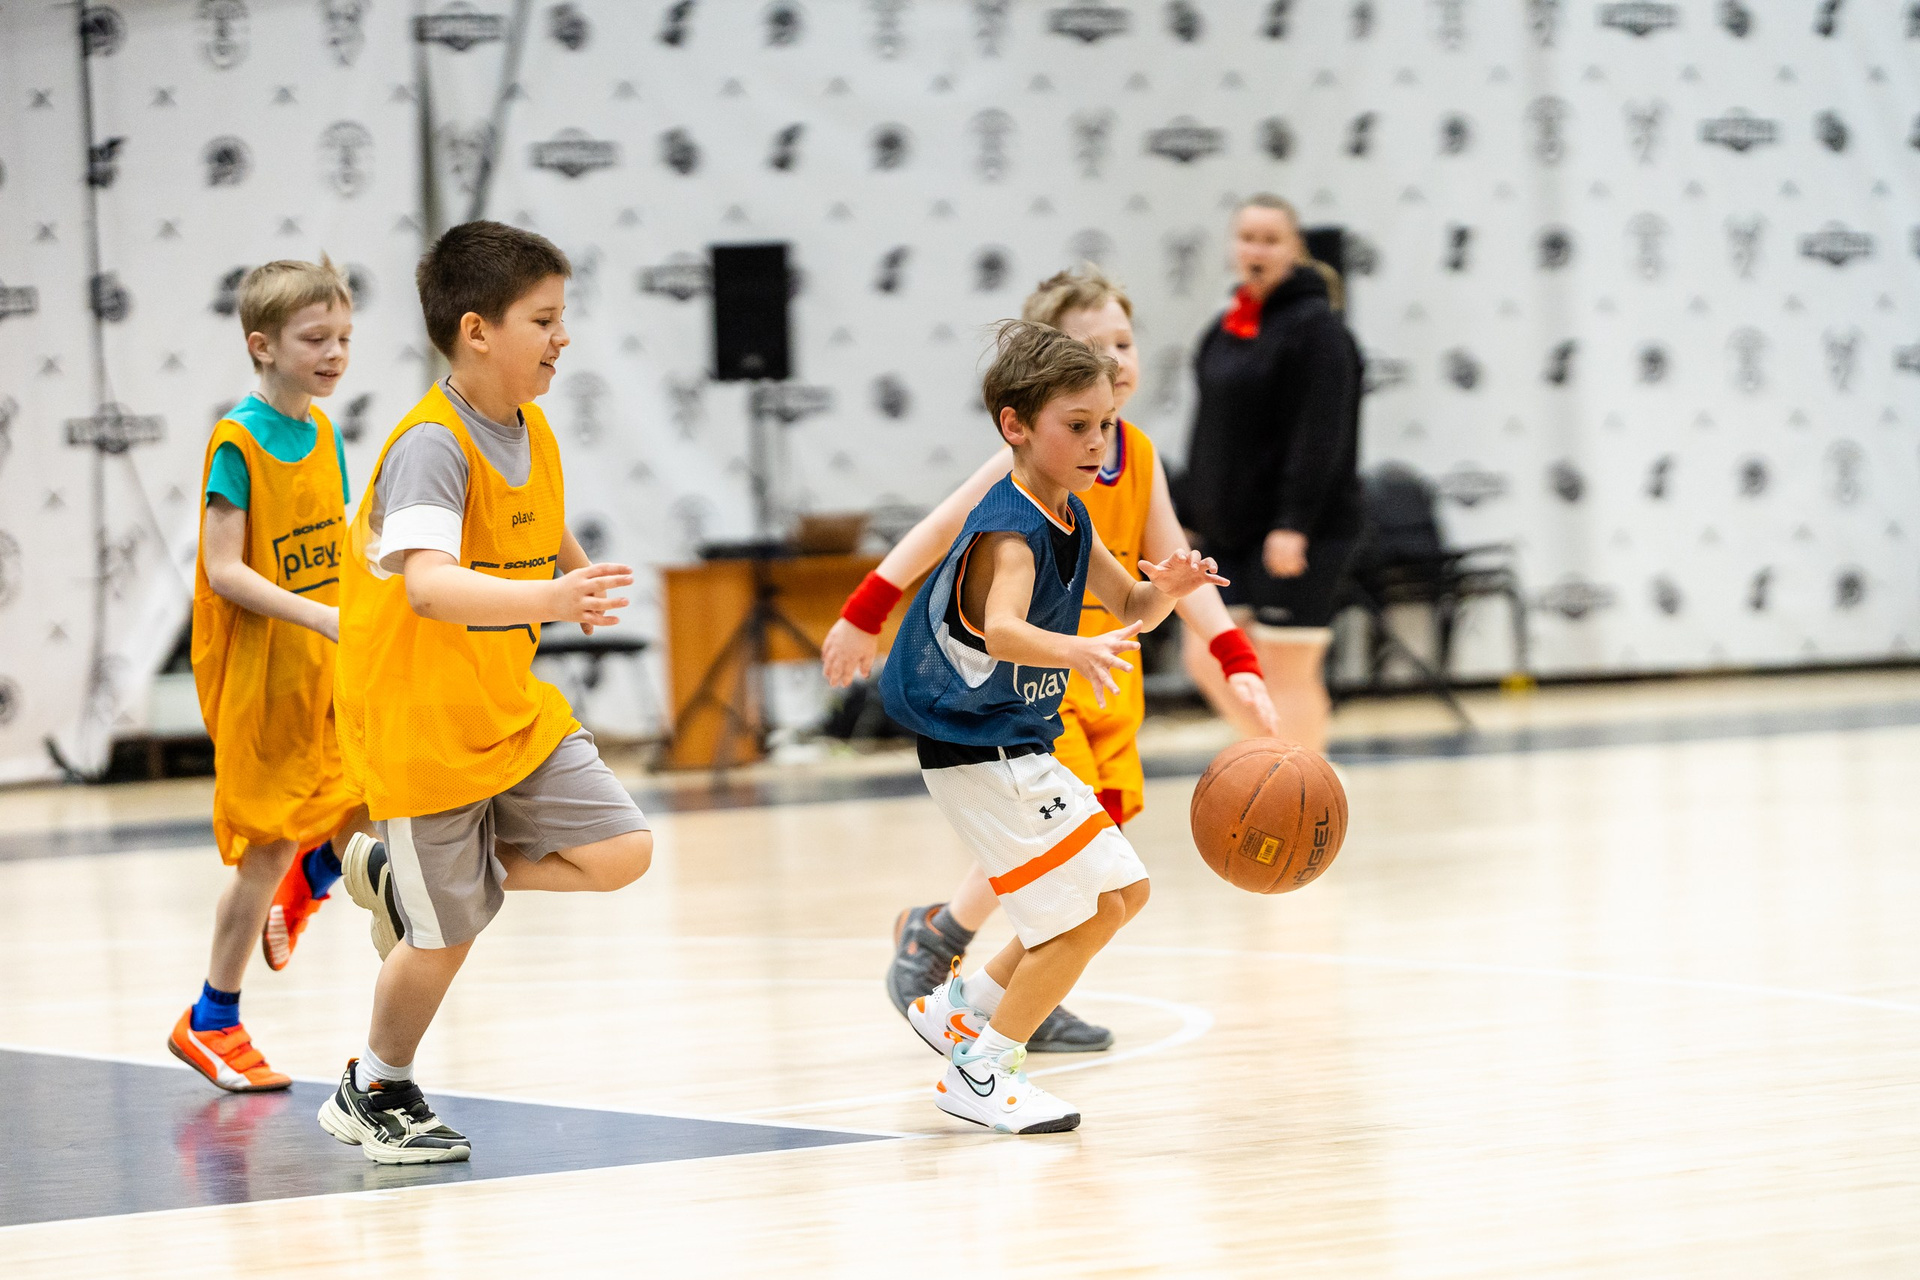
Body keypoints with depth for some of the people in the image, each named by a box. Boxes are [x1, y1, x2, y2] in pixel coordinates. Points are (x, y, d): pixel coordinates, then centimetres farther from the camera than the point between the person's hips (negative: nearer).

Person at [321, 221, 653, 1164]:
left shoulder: (531, 432, 2)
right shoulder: (430, 446, -24)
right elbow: (428, 585, -40)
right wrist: (547, 600, -52)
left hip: (513, 713, 7)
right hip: (420, 726, -7)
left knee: (620, 852, -5)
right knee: (447, 937, 2)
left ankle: (404, 872, 14)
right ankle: (374, 1092, 29)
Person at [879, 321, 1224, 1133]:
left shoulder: (1070, 517, 6)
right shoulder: (1010, 531, -24)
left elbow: (1127, 605, 15)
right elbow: (1001, 630, -42)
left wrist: (1163, 591, -9)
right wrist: (1078, 651, -61)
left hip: (1018, 746, 10)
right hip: (979, 752, -10)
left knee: (1122, 893, 15)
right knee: (1083, 916, -8)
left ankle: (960, 1010, 24)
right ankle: (978, 1076, 5)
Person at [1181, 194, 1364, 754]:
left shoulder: (1315, 327, -10)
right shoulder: (1226, 329, 15)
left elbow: (1318, 434, -18)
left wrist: (1293, 523, -24)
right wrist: (1191, 514, 17)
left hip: (1298, 535, -9)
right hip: (1230, 530, 9)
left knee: (1287, 672, -6)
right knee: (1209, 663, 7)